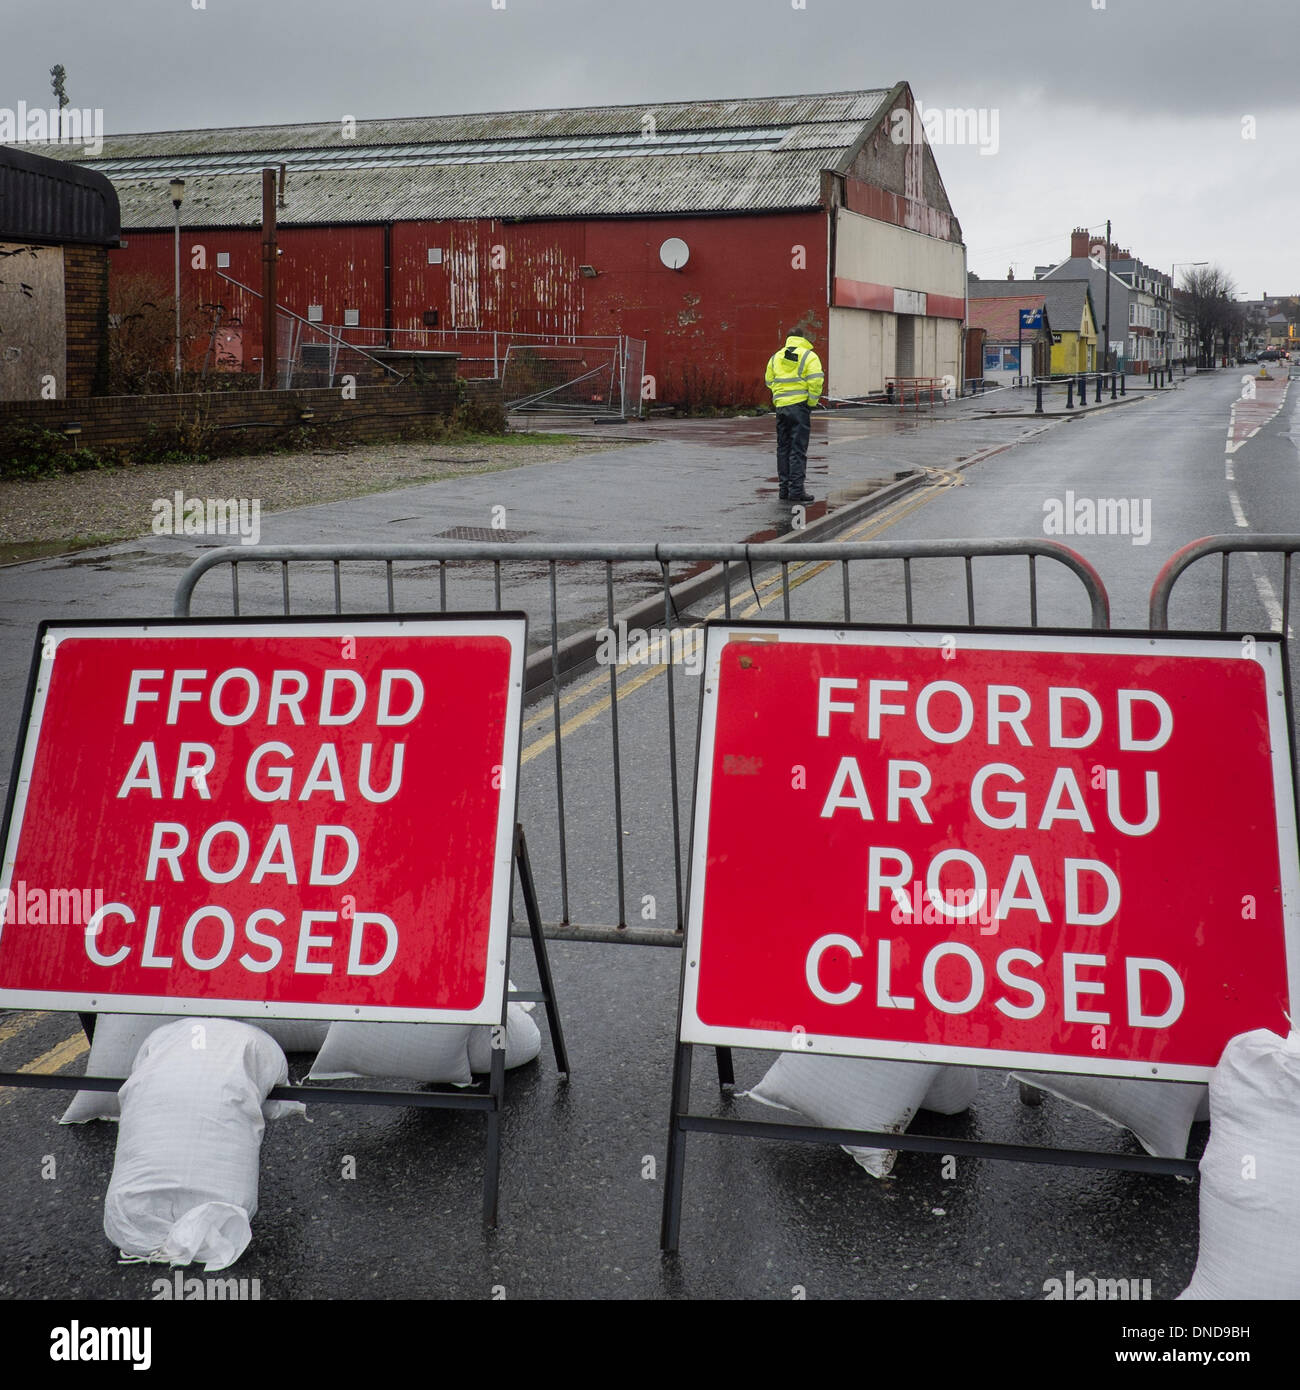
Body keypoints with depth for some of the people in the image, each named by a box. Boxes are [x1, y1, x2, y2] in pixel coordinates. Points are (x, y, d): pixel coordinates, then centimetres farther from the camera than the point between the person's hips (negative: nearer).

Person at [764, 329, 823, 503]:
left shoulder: (776, 356, 14)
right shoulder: (809, 356, -2)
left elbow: (770, 381, 15)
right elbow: (816, 381, -13)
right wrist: (811, 403, -3)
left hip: (781, 406, 5)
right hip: (799, 405, -5)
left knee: (783, 448, 12)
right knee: (798, 449, -3)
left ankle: (784, 488, 14)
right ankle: (796, 490, -6)